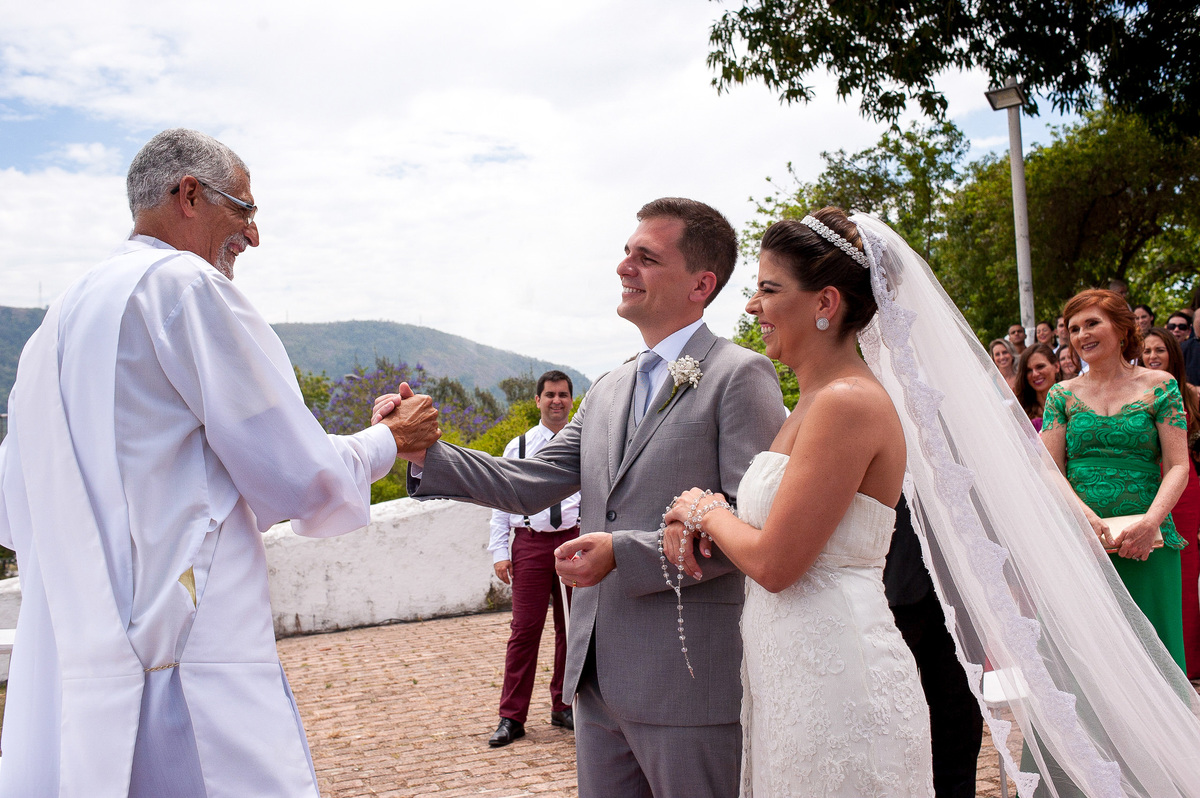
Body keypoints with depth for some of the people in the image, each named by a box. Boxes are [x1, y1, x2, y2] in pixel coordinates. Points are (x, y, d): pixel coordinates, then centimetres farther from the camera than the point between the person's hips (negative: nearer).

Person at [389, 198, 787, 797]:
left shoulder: (741, 377, -8)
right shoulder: (608, 390, 15)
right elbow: (529, 485, 11)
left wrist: (623, 553, -20)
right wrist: (426, 452, 0)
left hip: (689, 683, -7)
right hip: (598, 678, 7)